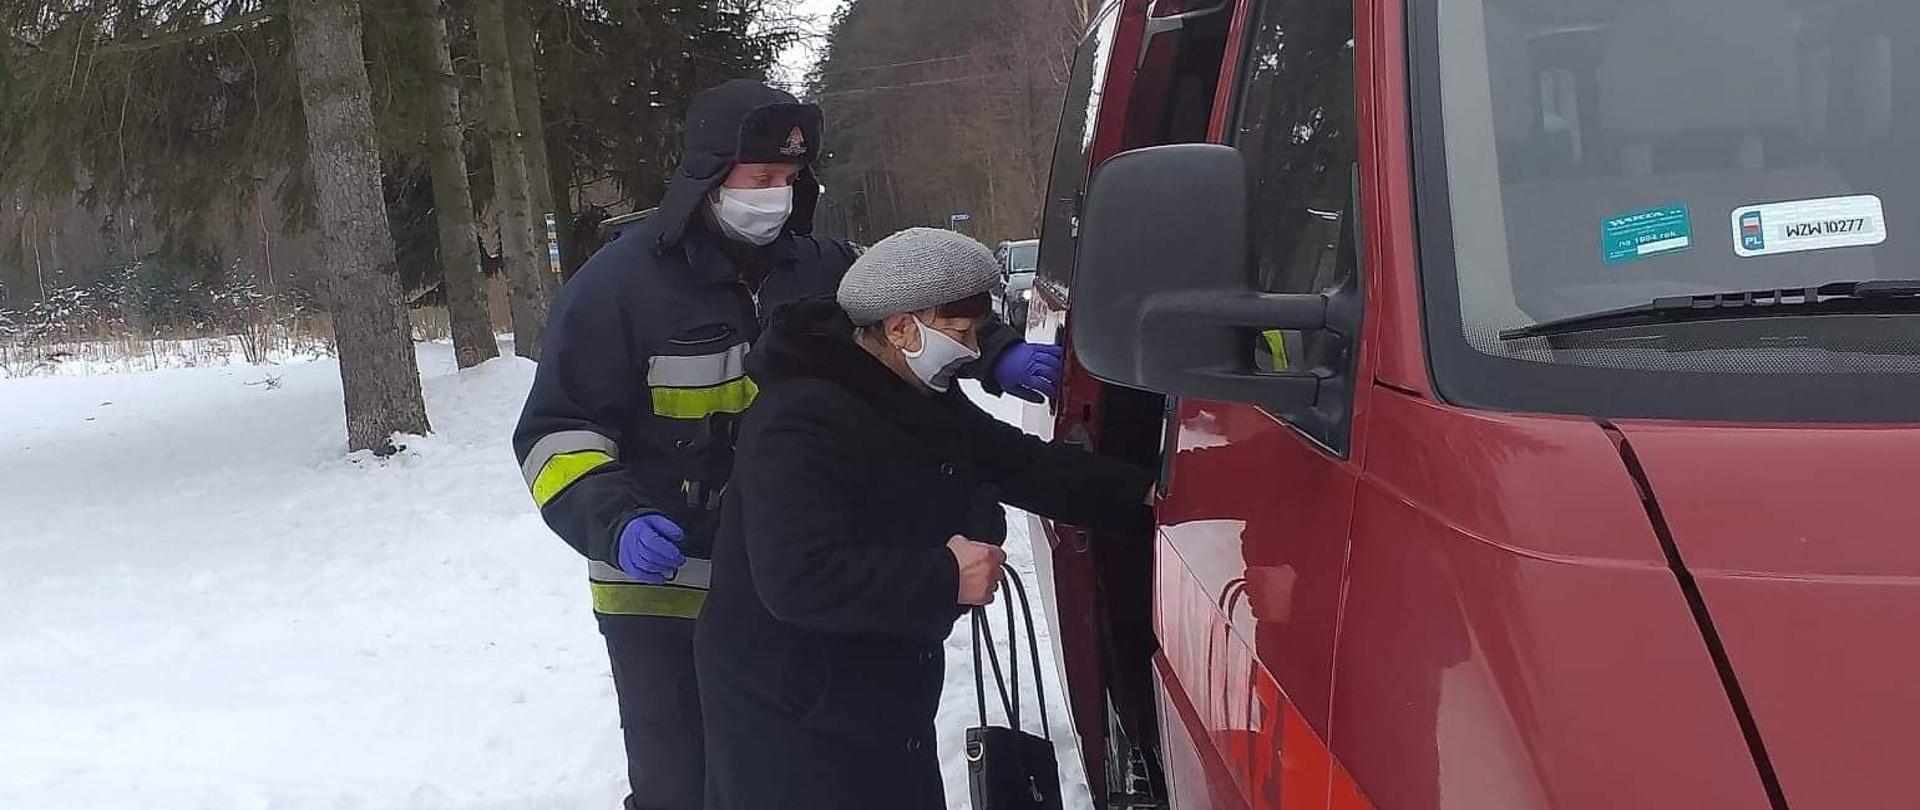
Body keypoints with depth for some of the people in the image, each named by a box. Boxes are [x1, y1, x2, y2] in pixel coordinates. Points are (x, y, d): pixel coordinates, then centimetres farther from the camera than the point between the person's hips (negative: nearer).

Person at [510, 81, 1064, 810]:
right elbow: (556, 433, -12)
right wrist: (617, 523, -29)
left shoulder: (821, 268, 2)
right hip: (665, 596, -5)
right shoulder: (623, 280, -13)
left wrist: (996, 356, -1)